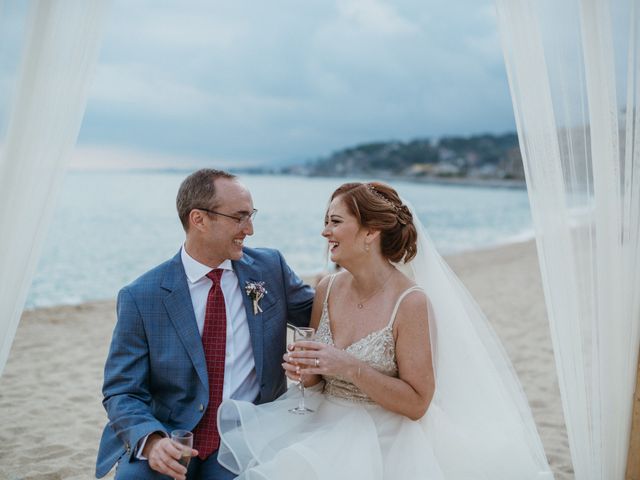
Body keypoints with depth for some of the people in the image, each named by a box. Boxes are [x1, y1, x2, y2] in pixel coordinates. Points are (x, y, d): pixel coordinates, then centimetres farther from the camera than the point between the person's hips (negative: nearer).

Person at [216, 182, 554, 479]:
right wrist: (306, 371, -10)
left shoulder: (411, 303, -16)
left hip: (384, 443, -5)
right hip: (325, 424, 5)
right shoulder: (327, 290, 0)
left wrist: (351, 368, -23)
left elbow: (417, 403, -14)